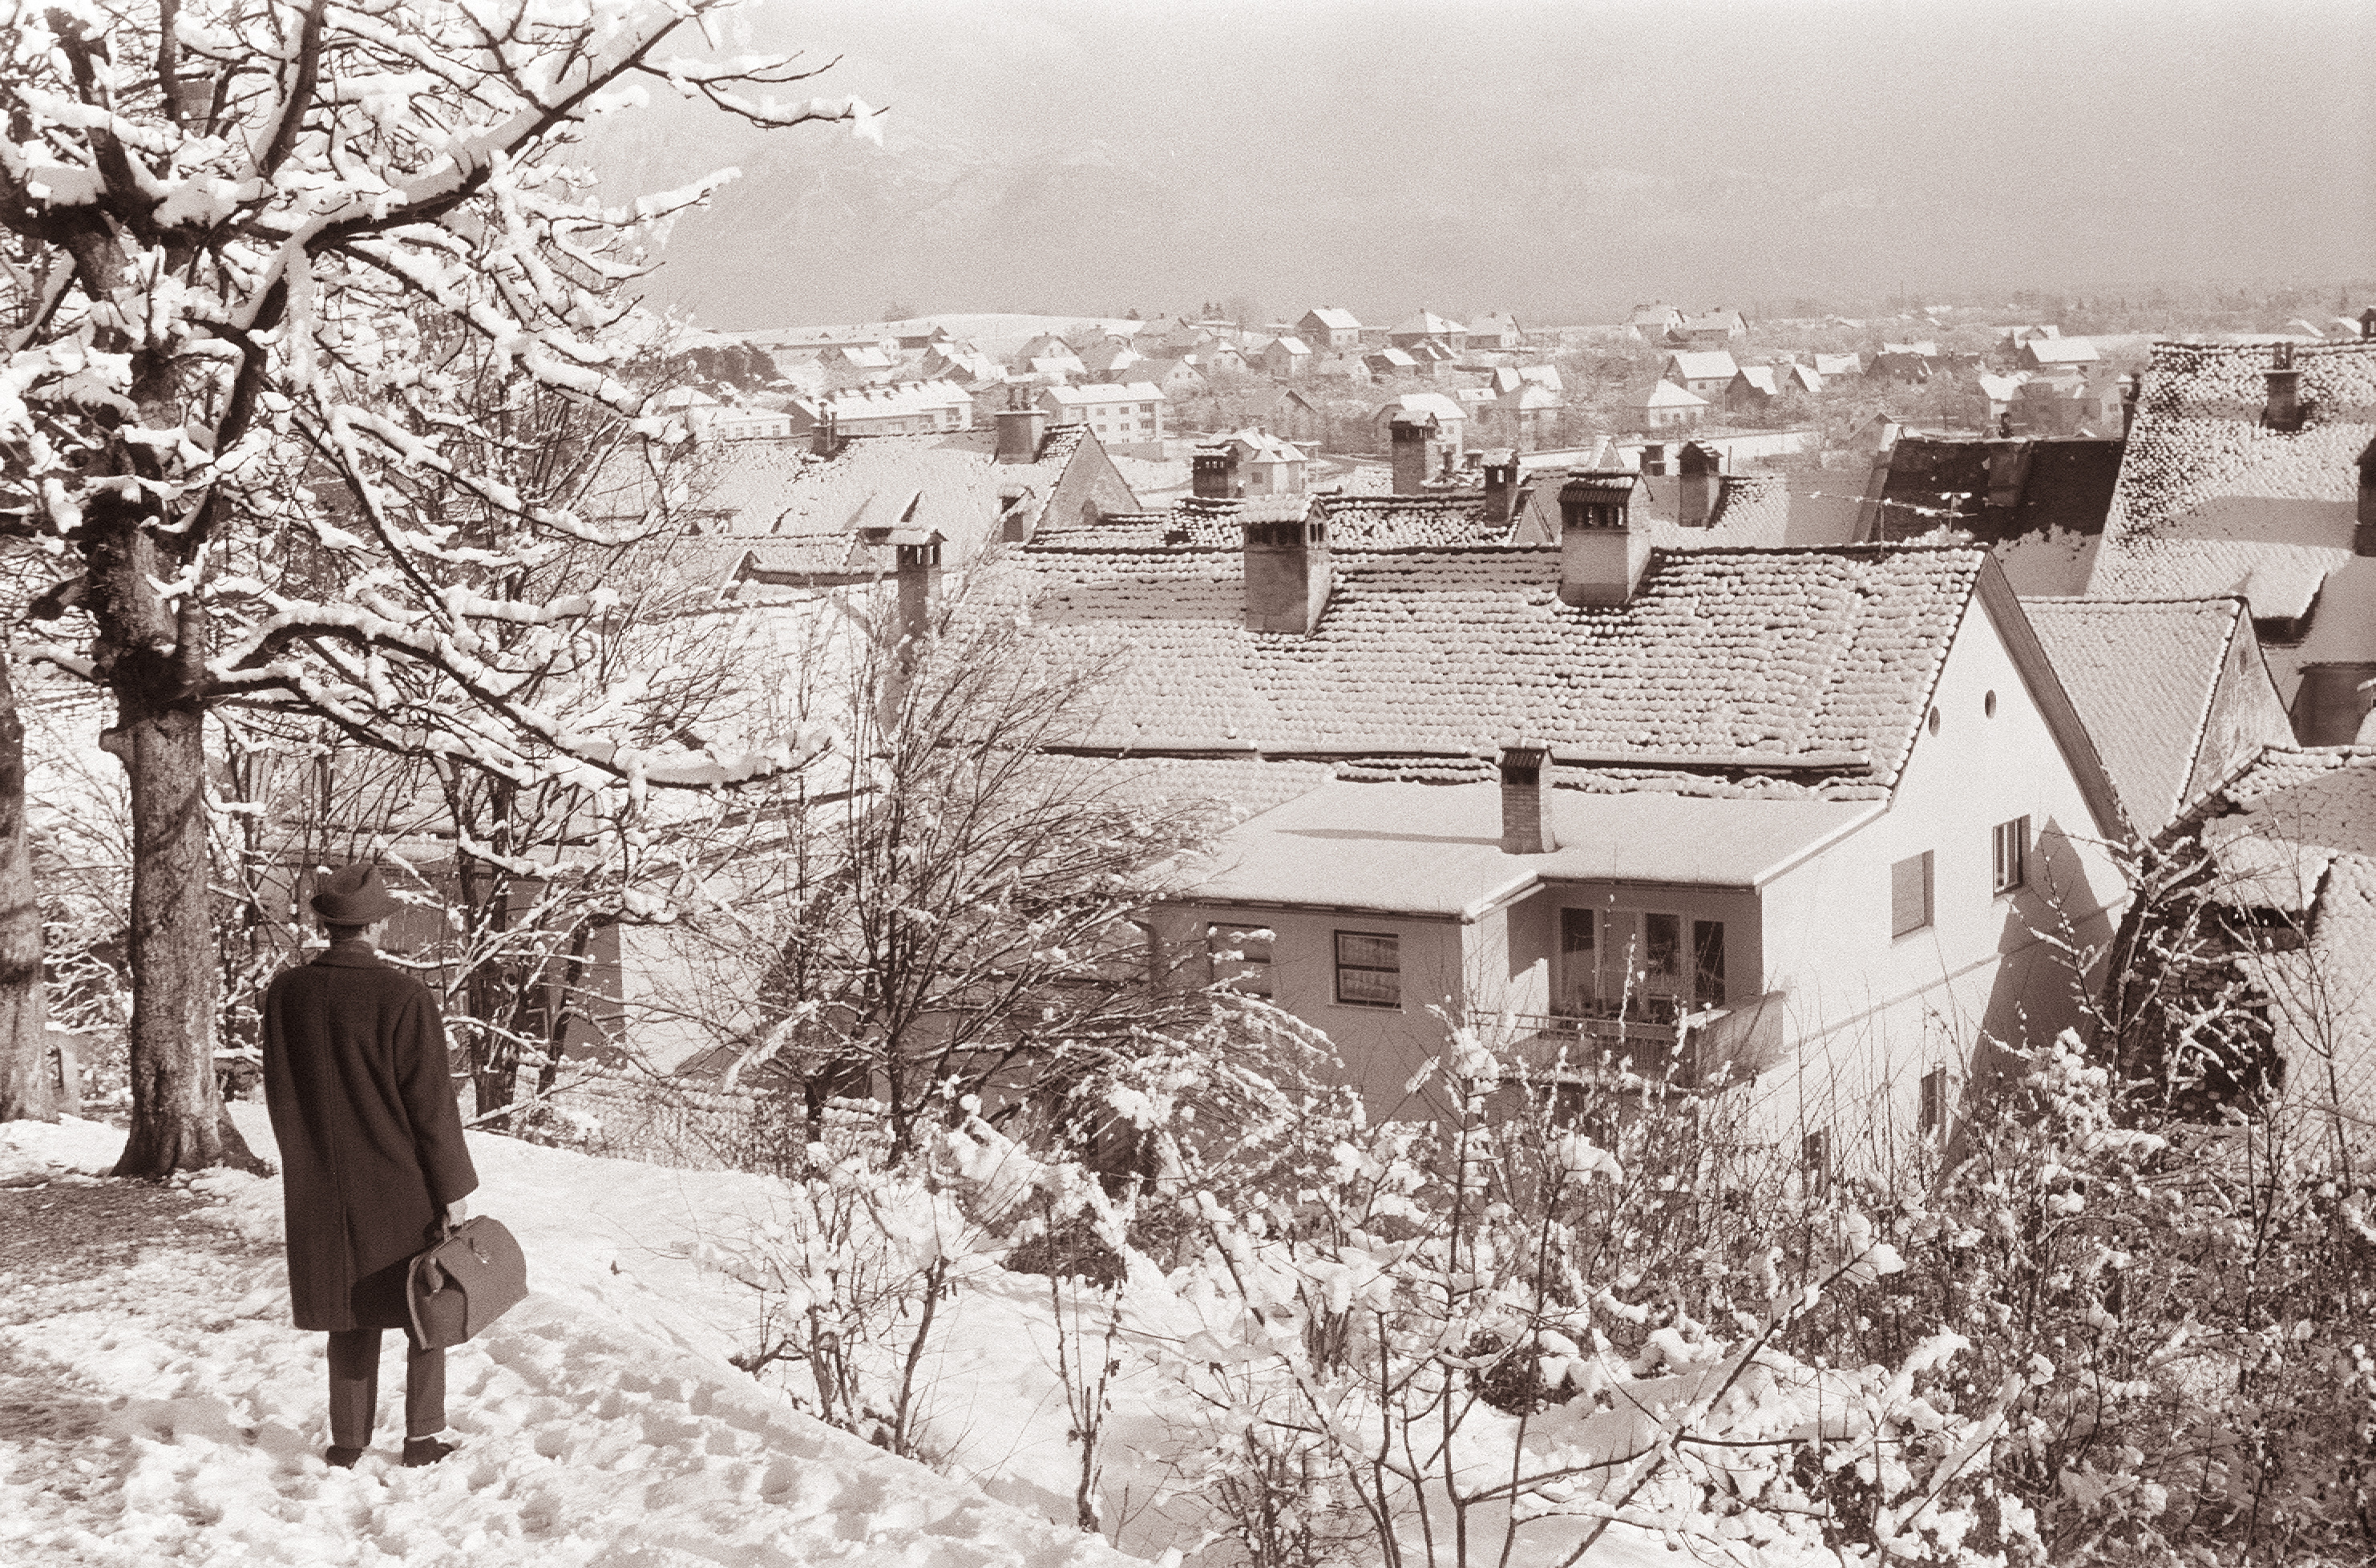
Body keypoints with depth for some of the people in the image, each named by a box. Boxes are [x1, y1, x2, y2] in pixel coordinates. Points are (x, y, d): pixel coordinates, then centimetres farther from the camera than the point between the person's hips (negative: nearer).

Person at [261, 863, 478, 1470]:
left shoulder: (285, 993, -4)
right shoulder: (403, 997, -18)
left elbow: (279, 1093, 7)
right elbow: (430, 1101, -14)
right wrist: (453, 1188, -7)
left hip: (321, 1191, 4)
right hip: (401, 1188, -4)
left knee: (351, 1315, 16)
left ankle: (348, 1441, 20)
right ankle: (422, 1437, 16)